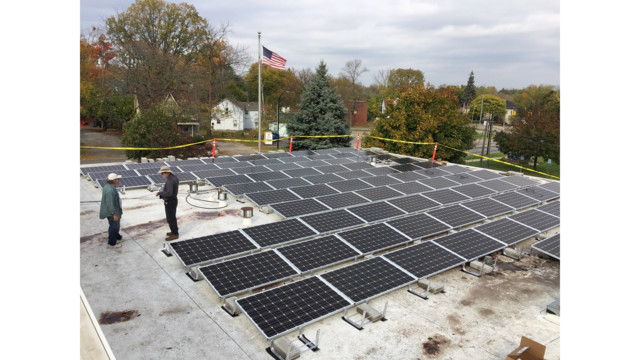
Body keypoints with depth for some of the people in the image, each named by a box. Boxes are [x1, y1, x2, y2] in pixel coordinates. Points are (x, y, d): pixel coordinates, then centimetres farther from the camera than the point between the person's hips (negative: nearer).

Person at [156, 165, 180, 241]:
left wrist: (159, 193, -23)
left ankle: (175, 234, 12)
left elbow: (169, 193, -35)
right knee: (172, 217, 21)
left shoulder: (170, 181, -27)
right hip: (174, 200, 10)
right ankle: (175, 231, 34)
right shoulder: (174, 177, 3)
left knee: (170, 219, 2)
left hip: (170, 202, -10)